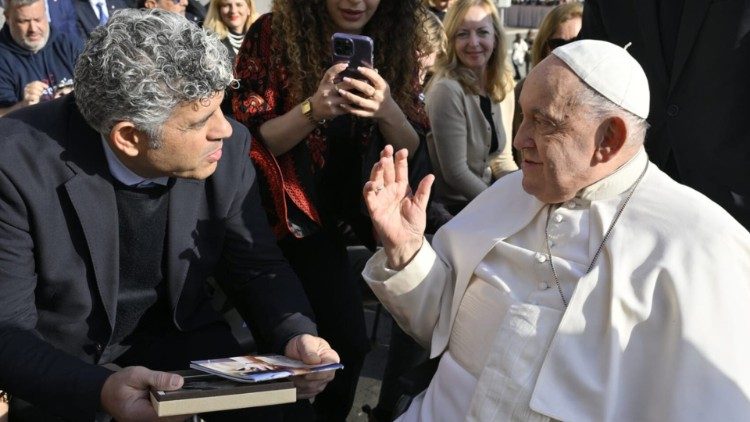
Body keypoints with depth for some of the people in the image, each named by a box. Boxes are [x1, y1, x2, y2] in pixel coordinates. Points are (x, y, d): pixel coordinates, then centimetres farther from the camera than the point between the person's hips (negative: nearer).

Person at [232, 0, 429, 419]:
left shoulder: (396, 43, -4)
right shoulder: (272, 35, -13)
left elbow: (412, 149, -4)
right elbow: (252, 141, -13)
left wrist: (389, 112, -26)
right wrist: (313, 108, -31)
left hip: (356, 208, 4)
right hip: (296, 212, -4)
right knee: (348, 340, -13)